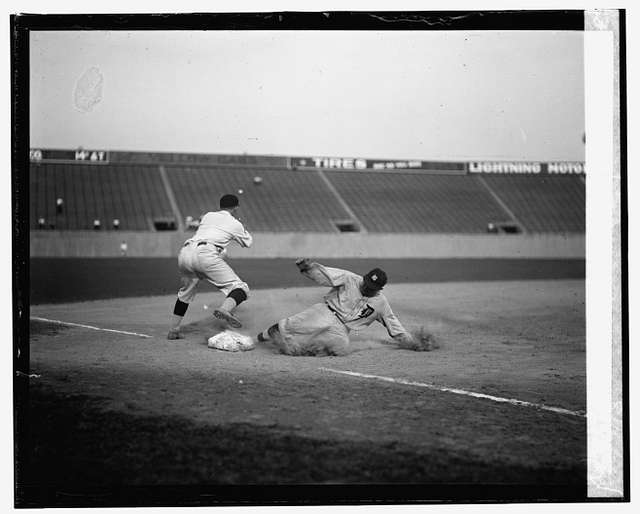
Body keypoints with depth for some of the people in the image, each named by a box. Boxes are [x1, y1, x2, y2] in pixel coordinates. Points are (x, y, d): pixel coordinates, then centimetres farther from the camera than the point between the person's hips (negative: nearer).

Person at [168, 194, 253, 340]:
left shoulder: (207, 216, 29)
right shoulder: (235, 224, 19)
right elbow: (248, 242, 35)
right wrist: (242, 227, 54)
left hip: (185, 252, 6)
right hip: (205, 254, -6)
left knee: (186, 290, 29)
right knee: (240, 288, -7)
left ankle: (173, 330, 31)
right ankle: (225, 309, -39)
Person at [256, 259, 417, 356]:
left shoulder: (380, 302, 8)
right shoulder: (349, 279, -3)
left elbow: (392, 321, 19)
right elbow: (324, 274, -11)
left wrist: (409, 340, 18)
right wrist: (307, 266, -29)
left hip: (342, 329, 3)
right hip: (326, 312, -3)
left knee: (341, 345, -29)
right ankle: (272, 332, -12)